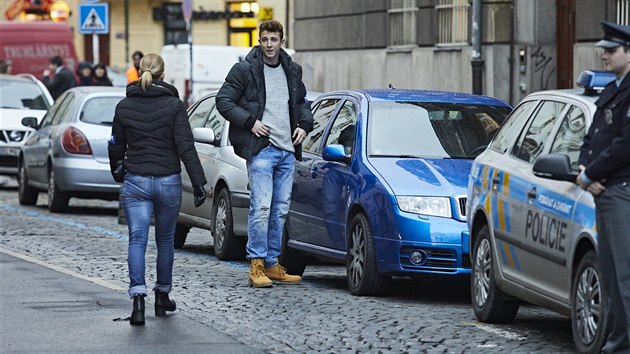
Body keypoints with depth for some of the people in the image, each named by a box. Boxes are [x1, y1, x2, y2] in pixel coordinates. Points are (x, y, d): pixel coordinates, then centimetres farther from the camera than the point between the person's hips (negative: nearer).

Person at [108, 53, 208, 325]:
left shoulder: (124, 106, 0)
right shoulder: (174, 105, -7)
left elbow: (116, 146, 10)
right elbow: (186, 147, -12)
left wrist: (117, 172, 29)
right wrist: (198, 182, -10)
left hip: (135, 182, 0)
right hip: (168, 181, 0)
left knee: (137, 240, -4)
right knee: (165, 241, 16)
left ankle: (138, 298, -22)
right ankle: (162, 297, 26)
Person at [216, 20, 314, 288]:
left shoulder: (292, 71, 14)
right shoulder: (244, 70, -4)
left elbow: (301, 102, 28)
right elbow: (223, 100, -5)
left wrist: (304, 125, 9)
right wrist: (250, 122, -13)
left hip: (287, 150, 6)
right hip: (261, 149, -6)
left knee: (280, 210, 8)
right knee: (261, 207, -12)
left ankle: (272, 264, 14)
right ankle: (256, 265, -8)